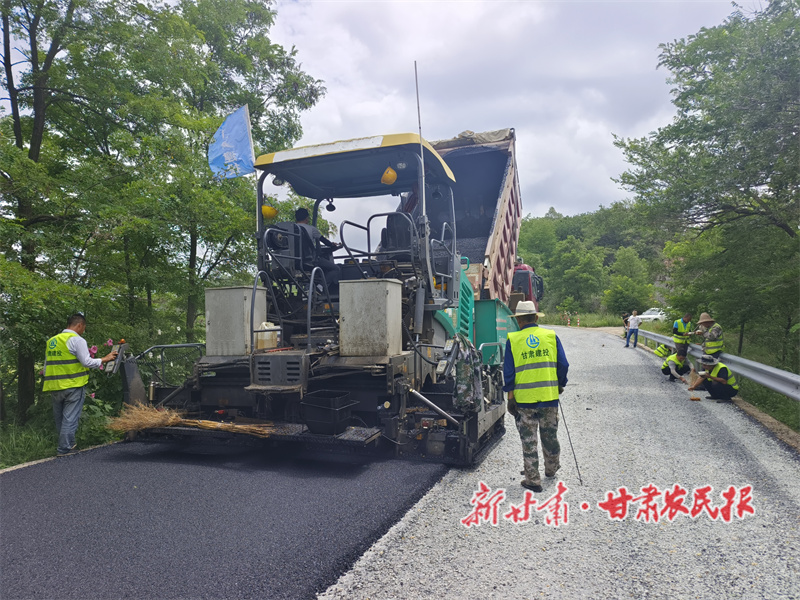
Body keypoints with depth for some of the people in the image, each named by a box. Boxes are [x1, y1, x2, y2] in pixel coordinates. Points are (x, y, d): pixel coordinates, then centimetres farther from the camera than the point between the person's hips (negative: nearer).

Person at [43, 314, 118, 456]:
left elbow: (47, 366, 19)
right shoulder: (77, 340, -8)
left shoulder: (51, 341, 16)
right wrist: (104, 359, -3)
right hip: (73, 385, -7)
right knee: (70, 418, -1)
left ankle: (65, 445, 25)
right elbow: (87, 362, -14)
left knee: (59, 418, 16)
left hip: (54, 386, 7)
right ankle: (65, 449, 0)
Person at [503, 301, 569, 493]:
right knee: (550, 435, 20)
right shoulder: (551, 336, 0)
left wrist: (510, 397, 1)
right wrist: (560, 385, 16)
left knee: (528, 440, 7)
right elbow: (563, 365, 1)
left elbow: (508, 371, -4)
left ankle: (532, 479, 13)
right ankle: (551, 469, 40)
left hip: (524, 399, -2)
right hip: (549, 397, 2)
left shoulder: (513, 340, -4)